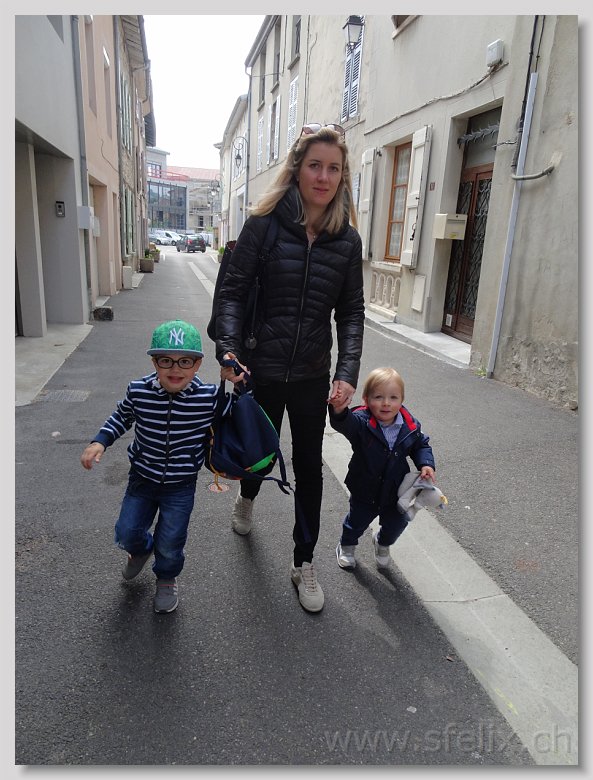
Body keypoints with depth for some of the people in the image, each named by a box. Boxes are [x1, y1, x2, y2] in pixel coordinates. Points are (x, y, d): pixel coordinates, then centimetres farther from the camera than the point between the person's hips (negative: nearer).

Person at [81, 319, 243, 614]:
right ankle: (141, 549, 50)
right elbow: (121, 417, 5)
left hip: (181, 486, -2)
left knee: (169, 545, 4)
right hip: (142, 478, 2)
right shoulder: (138, 391, -16)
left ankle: (167, 578, 40)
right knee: (126, 534, 10)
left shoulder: (209, 397, -21)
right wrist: (99, 442, -6)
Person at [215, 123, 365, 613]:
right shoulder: (265, 224, -8)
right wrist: (228, 349, -21)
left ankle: (304, 564, 28)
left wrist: (348, 371, -12)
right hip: (260, 370, -1)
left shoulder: (348, 238, -1)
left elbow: (351, 310, -1)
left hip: (313, 376, 2)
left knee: (309, 467, 9)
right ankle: (247, 498, 57)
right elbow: (233, 291, -7)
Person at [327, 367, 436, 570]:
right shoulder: (361, 422, -27)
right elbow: (344, 424, -48)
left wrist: (426, 464, -15)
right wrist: (339, 411, -70)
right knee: (357, 521, 18)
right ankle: (347, 546, 51)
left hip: (396, 490, 3)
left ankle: (382, 543, 55)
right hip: (365, 489, -2)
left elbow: (420, 445, 3)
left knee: (396, 523, 20)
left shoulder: (410, 426, -16)